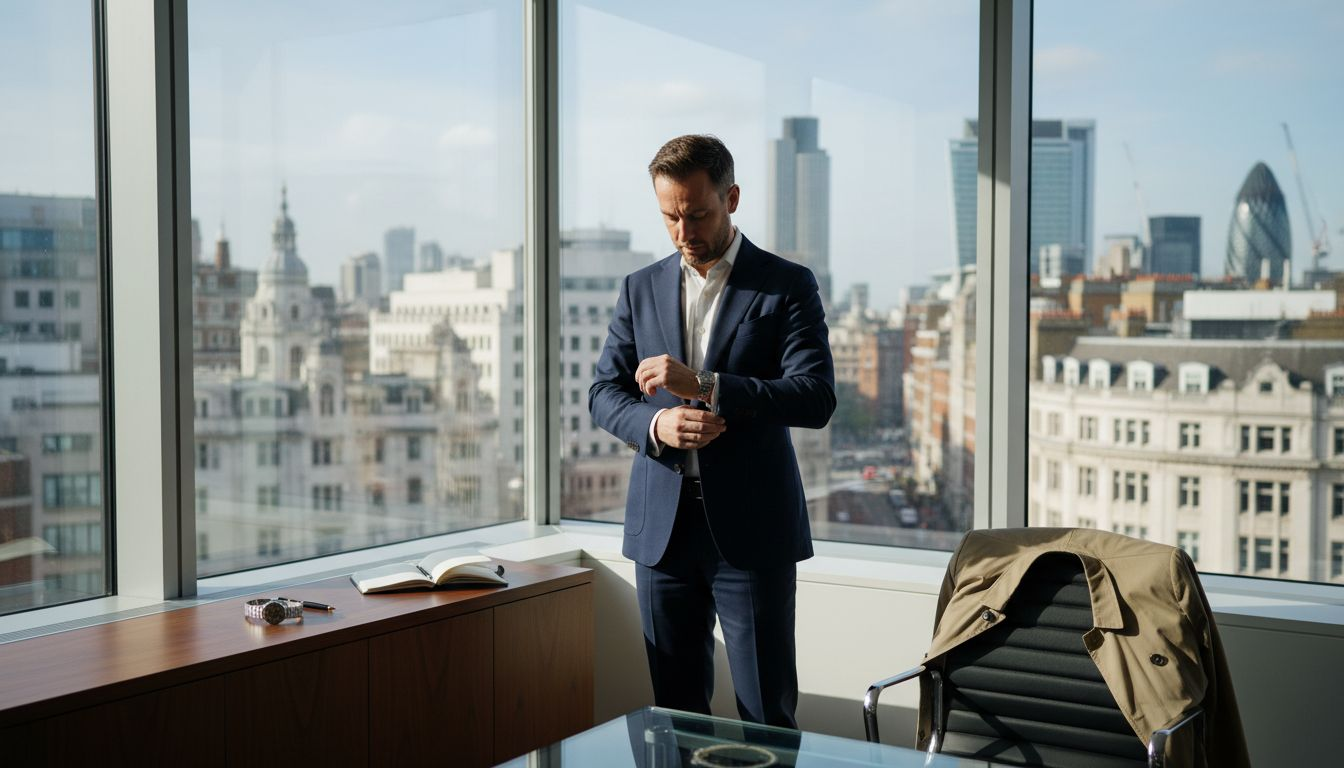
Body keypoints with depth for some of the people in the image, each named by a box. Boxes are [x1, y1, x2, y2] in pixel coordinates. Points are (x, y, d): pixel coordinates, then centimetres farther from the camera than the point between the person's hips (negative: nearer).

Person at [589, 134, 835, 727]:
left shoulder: (787, 286, -2)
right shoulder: (641, 289, 10)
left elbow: (816, 398, -13)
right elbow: (603, 393, 10)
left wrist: (703, 384, -23)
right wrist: (655, 423, -13)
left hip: (752, 526, -3)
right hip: (662, 523, 4)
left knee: (767, 715, 2)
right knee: (675, 707, 13)